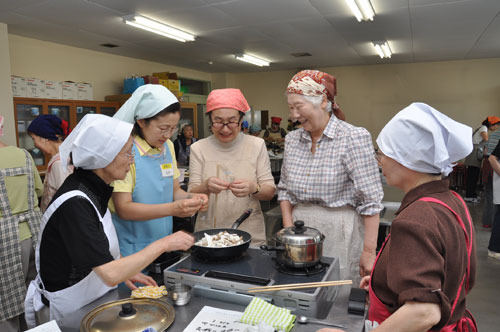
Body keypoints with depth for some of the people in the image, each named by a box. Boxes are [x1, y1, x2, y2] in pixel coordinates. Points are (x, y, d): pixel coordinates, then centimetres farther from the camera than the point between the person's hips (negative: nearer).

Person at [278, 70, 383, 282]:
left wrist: (369, 251, -14)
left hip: (339, 234, -5)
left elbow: (370, 202, -13)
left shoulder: (353, 138, -12)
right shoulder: (292, 140, 6)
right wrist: (288, 229, 2)